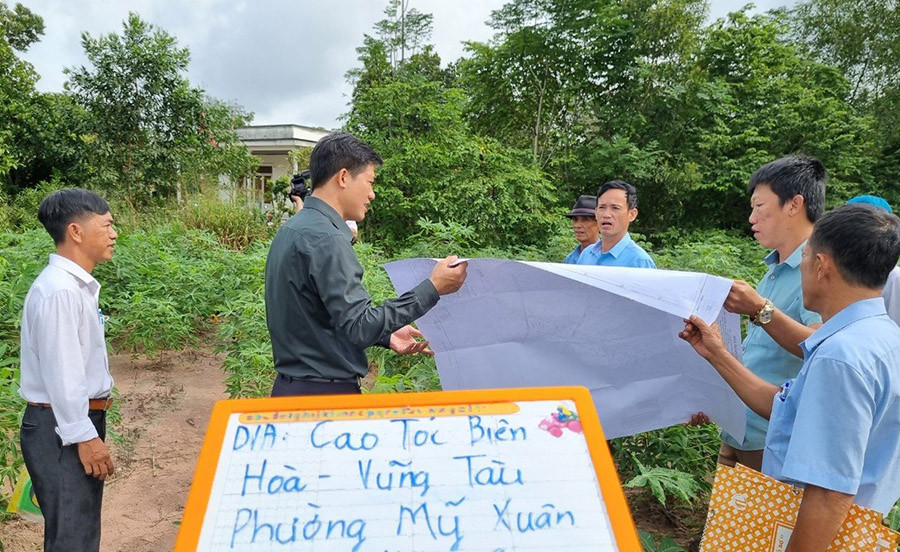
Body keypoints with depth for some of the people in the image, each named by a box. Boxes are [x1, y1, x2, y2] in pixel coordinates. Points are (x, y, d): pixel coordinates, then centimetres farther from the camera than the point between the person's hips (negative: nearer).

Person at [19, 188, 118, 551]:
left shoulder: (77, 285, 10)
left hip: (80, 419, 9)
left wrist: (90, 428, 16)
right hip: (61, 428, -9)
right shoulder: (60, 290, -20)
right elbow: (60, 373, -22)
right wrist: (83, 436, -19)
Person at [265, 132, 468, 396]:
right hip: (326, 393, -10)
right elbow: (360, 326, -23)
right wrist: (432, 288, -19)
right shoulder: (326, 239, -19)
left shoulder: (290, 230, 11)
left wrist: (386, 335, 11)